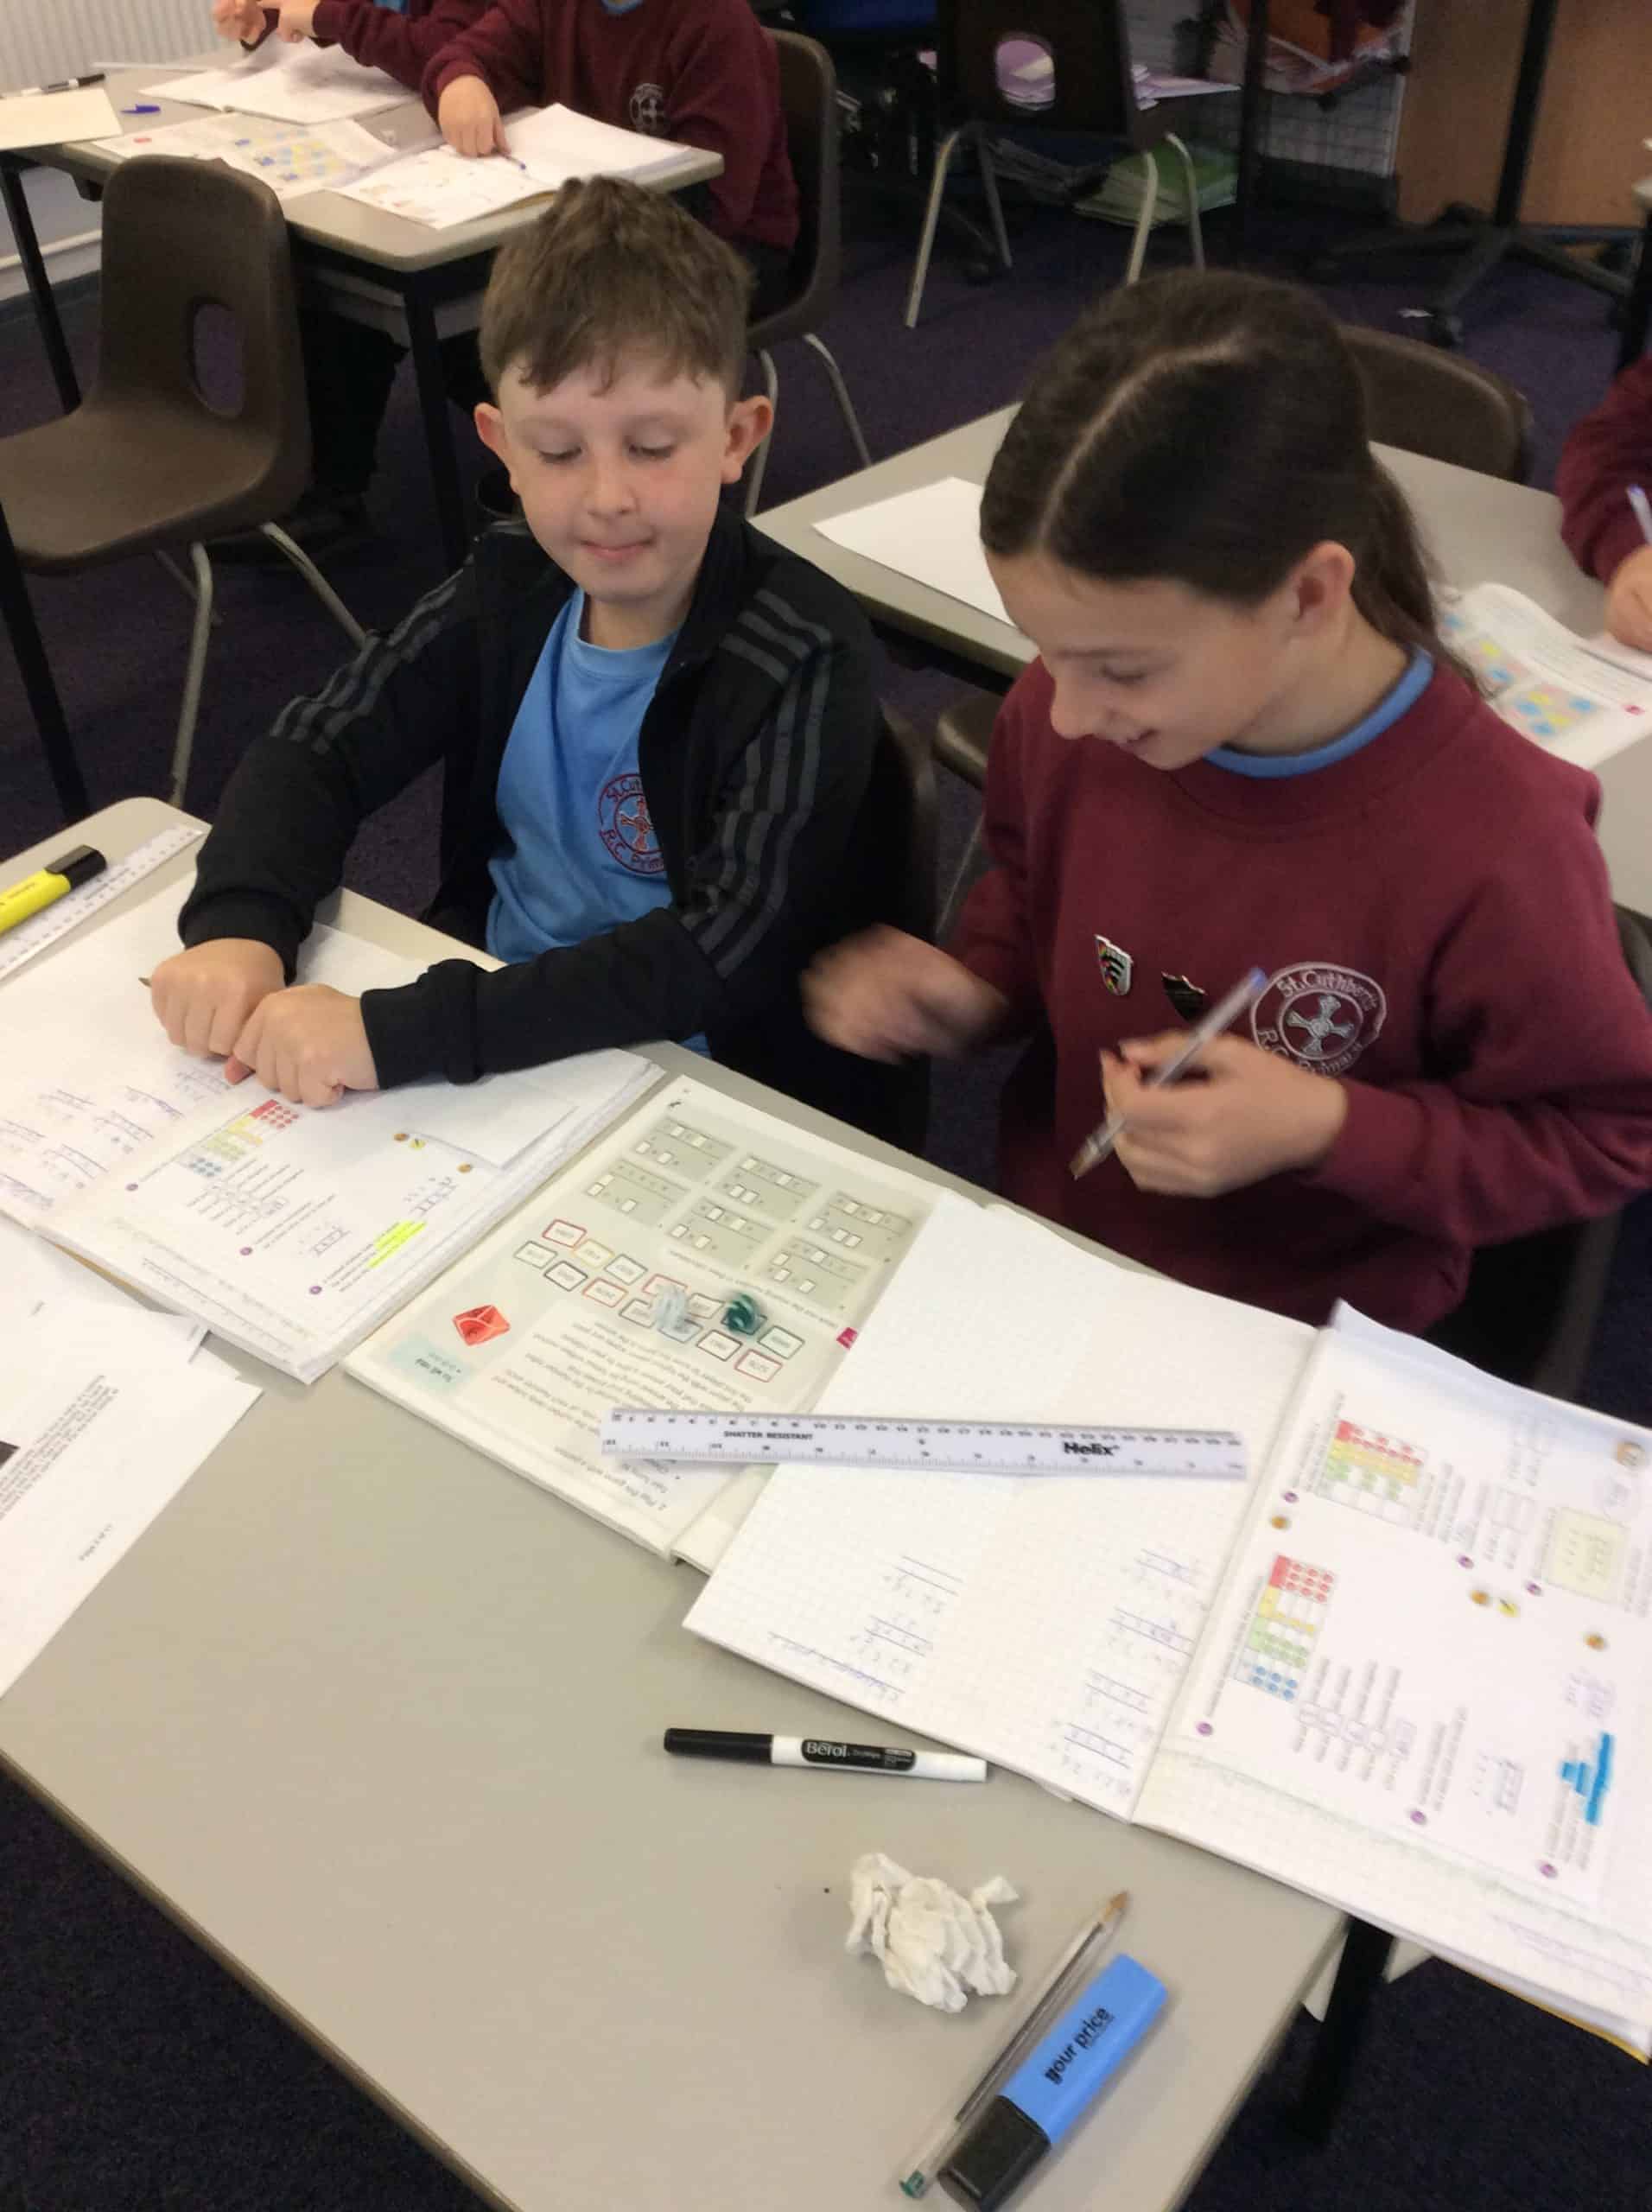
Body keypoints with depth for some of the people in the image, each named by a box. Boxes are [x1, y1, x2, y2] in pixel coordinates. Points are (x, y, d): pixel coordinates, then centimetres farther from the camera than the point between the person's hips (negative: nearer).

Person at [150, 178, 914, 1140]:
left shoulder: (806, 658, -22)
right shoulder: (511, 588, -4)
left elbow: (730, 950, -32)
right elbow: (311, 751, -2)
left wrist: (394, 1034, -39)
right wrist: (239, 928, -24)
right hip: (498, 1042, 7)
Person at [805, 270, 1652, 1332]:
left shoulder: (1492, 848, -27)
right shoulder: (1069, 714, -13)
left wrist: (1332, 1130, -24)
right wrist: (976, 989, -10)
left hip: (1304, 1342, -3)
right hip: (1040, 1246, 4)